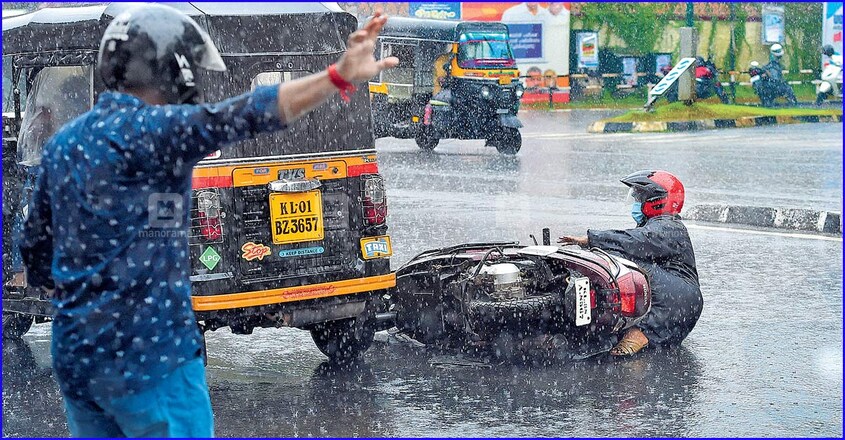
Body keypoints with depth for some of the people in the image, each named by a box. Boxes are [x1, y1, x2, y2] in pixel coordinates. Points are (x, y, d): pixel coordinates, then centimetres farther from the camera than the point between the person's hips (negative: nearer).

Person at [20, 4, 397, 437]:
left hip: (73, 354, 8)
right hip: (147, 354, -8)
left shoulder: (61, 142, 10)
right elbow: (236, 117, -29)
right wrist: (338, 77, -38)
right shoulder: (143, 128, -13)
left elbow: (35, 250, 18)